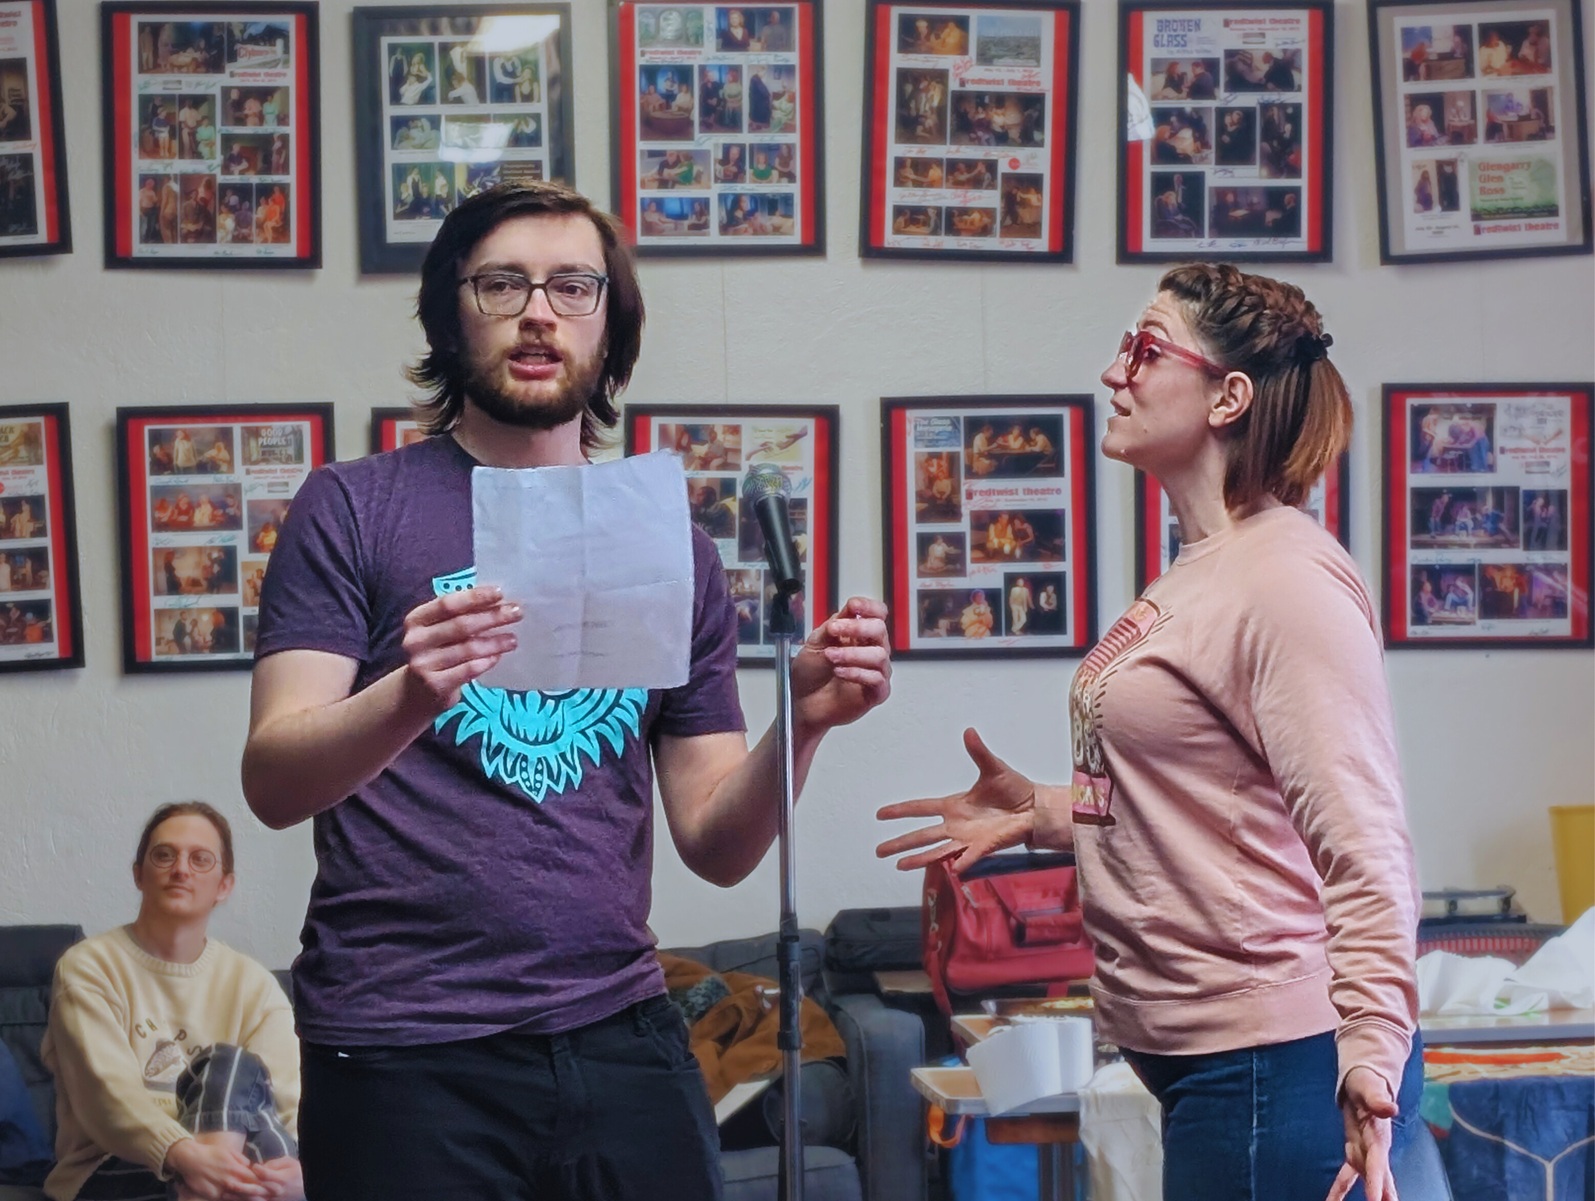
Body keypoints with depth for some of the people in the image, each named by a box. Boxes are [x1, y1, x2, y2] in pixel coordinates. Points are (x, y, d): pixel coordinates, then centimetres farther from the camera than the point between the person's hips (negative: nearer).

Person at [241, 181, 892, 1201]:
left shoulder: (673, 549, 11)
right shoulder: (354, 508, 1)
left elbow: (717, 845, 8)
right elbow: (274, 783, -10)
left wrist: (802, 726, -11)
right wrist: (409, 696, -29)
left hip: (620, 1038, 3)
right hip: (406, 1057, -3)